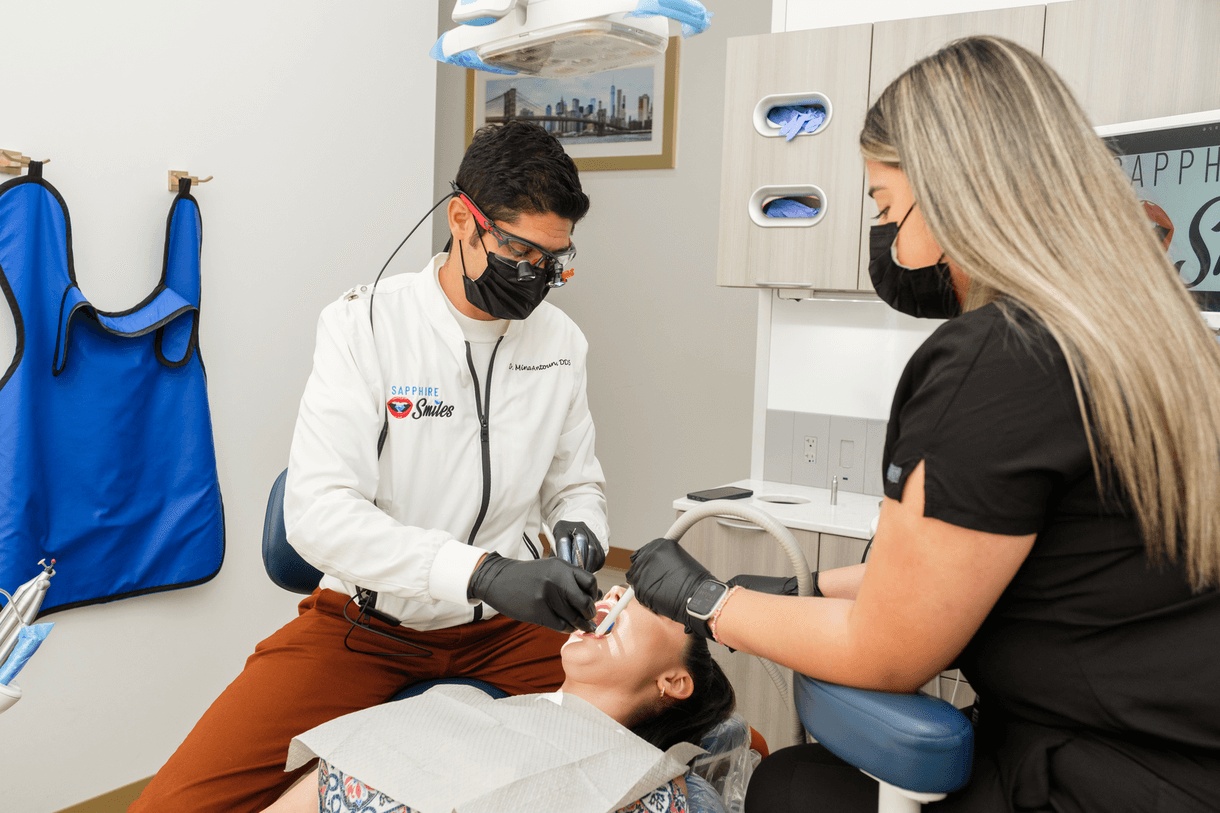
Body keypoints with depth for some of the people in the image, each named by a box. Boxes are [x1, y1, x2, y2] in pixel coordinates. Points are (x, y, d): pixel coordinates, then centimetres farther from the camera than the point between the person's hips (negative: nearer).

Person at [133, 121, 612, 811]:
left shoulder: (561, 341, -1)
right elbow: (318, 513, -23)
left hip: (506, 624, 3)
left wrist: (580, 532, -14)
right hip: (367, 623, -2)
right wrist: (481, 570, -34)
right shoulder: (364, 324, -14)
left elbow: (577, 485, 11)